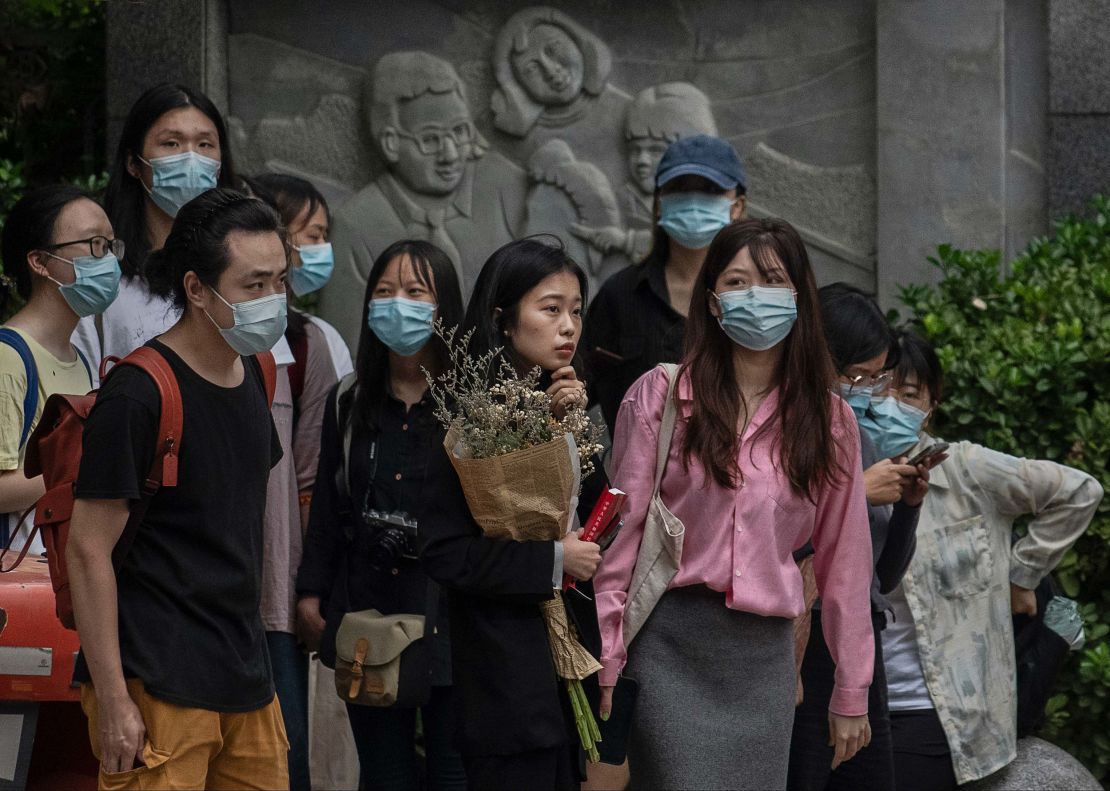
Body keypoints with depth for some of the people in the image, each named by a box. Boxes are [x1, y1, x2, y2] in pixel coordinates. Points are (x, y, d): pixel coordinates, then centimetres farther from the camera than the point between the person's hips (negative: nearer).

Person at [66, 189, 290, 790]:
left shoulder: (249, 374, 11)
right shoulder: (137, 396, -14)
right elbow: (89, 549, -14)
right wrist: (113, 700, -17)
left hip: (245, 678, 8)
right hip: (161, 688, -8)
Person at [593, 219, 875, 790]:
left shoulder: (830, 420, 7)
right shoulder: (660, 395, -1)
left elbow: (844, 557, 11)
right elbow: (621, 533, -1)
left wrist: (851, 692, 12)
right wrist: (605, 665, -4)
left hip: (765, 654, 3)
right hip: (670, 642, -3)